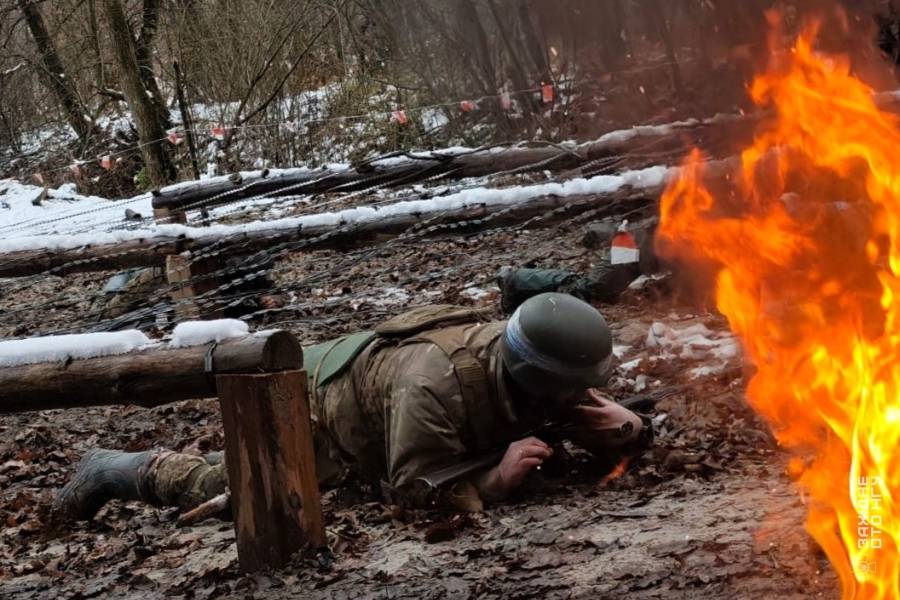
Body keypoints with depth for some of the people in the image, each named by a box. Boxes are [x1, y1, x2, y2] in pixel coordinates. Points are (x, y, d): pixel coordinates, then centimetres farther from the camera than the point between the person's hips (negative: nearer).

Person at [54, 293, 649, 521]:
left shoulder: (533, 369, -23)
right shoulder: (436, 384, -45)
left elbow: (586, 412, -8)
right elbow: (413, 489, -42)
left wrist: (620, 425, -30)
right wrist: (495, 480, -49)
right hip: (322, 405, -7)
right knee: (220, 487, 12)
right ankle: (111, 472, 31)